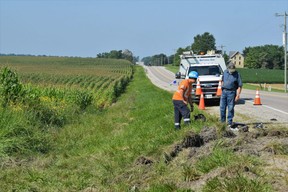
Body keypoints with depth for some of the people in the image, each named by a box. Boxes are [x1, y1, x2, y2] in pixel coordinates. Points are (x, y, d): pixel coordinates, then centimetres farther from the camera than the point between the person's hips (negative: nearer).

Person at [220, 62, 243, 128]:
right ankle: (222, 121, 16)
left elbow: (240, 86, -6)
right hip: (224, 91, 5)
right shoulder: (225, 72, 9)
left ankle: (229, 122, 5)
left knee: (230, 108, -2)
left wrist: (238, 95, -12)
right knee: (222, 107, 6)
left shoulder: (237, 74, -6)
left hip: (231, 93, -4)